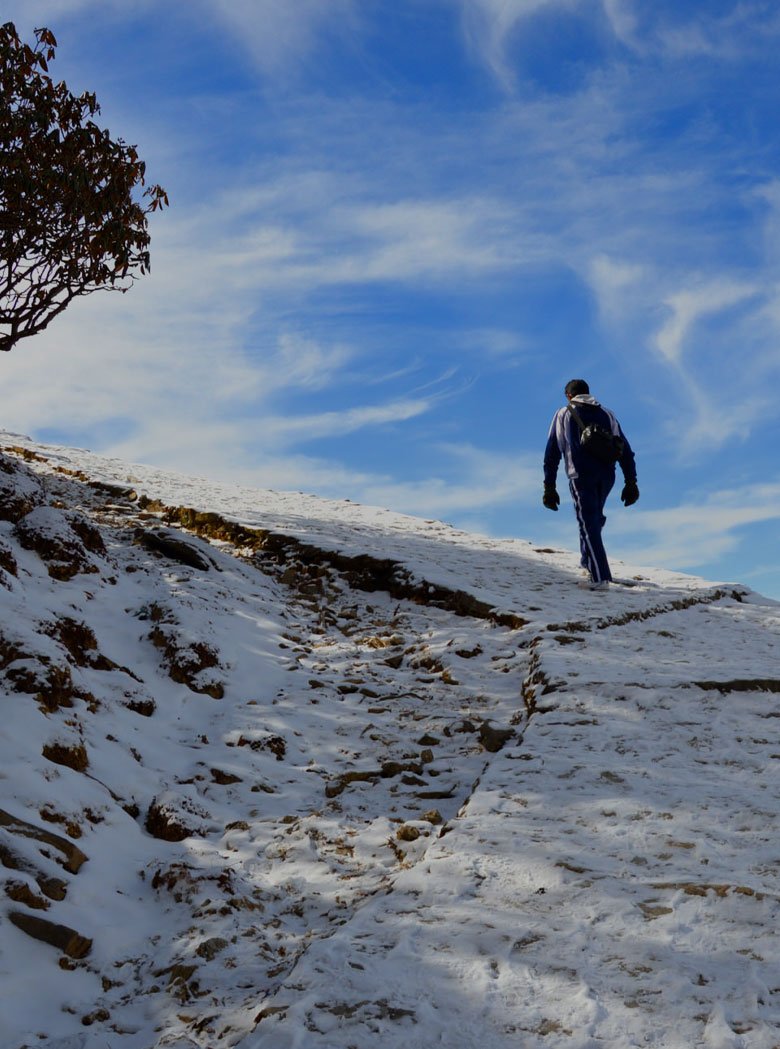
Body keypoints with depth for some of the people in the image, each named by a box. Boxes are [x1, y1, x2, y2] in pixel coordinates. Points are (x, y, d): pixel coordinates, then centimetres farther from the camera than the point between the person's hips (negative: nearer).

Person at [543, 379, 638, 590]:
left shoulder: (563, 415, 14)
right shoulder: (606, 414, 22)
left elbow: (552, 453, 7)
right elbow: (625, 449, 14)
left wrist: (549, 487, 8)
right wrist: (631, 482, 12)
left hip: (581, 476, -4)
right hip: (607, 475, 4)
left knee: (589, 524, -4)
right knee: (595, 518, 24)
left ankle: (600, 578, -11)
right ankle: (588, 564, 30)